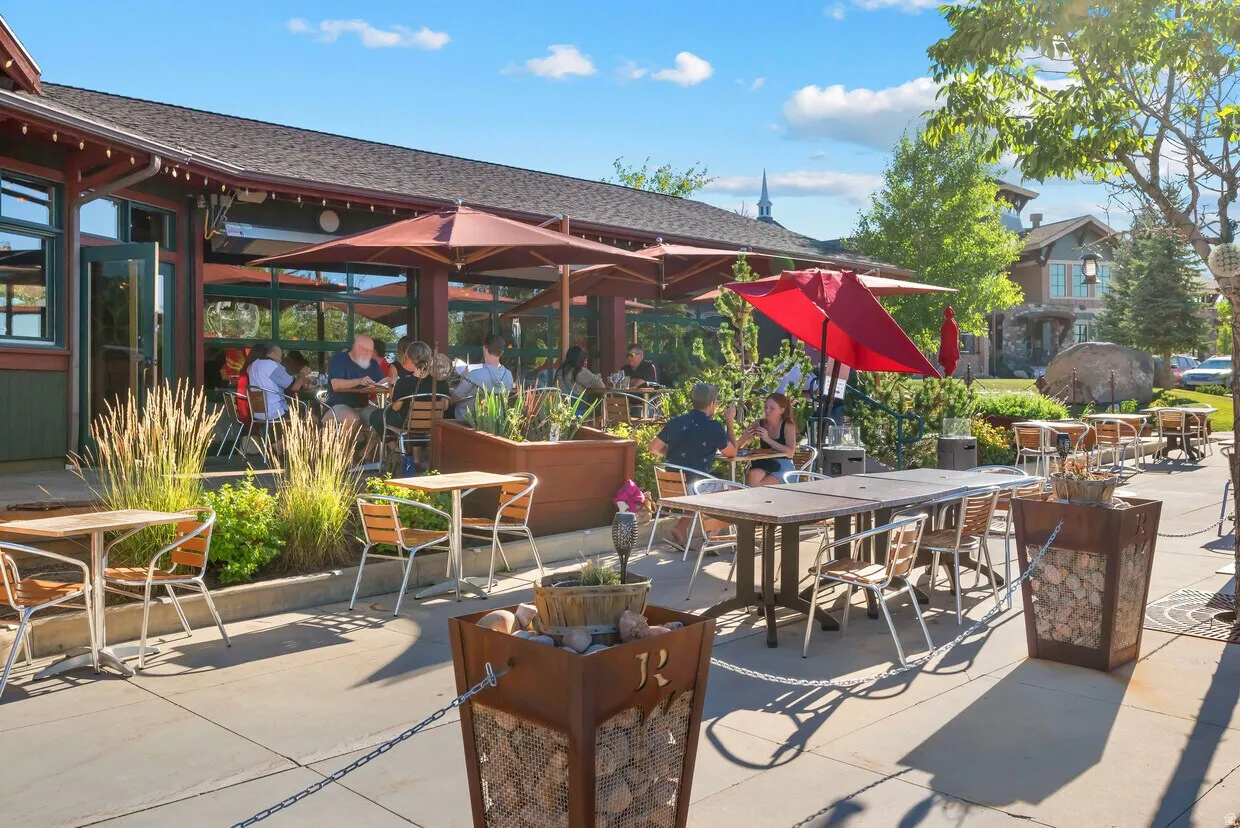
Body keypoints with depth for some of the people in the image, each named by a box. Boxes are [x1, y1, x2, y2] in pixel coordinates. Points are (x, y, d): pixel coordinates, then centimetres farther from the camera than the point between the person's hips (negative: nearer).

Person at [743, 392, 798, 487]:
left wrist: (768, 439, -22)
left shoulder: (788, 426, -3)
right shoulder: (760, 424, 7)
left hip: (783, 466, -3)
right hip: (764, 465, 3)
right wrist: (745, 437, -13)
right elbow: (738, 445, 10)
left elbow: (790, 453, -16)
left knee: (758, 486, -27)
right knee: (752, 476, -31)